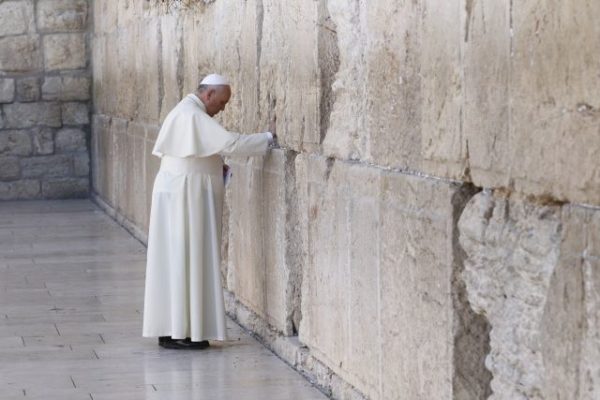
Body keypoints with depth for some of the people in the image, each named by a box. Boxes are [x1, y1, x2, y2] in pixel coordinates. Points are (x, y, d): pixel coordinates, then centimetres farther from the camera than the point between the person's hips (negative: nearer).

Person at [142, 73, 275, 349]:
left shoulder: (186, 112, 16)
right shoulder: (193, 116, -17)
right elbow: (228, 142, -25)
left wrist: (213, 167, 13)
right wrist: (267, 138, -16)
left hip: (180, 197, 10)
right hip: (185, 199, -10)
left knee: (177, 261, 10)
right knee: (185, 261, -7)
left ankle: (171, 329, 13)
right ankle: (179, 334, -4)